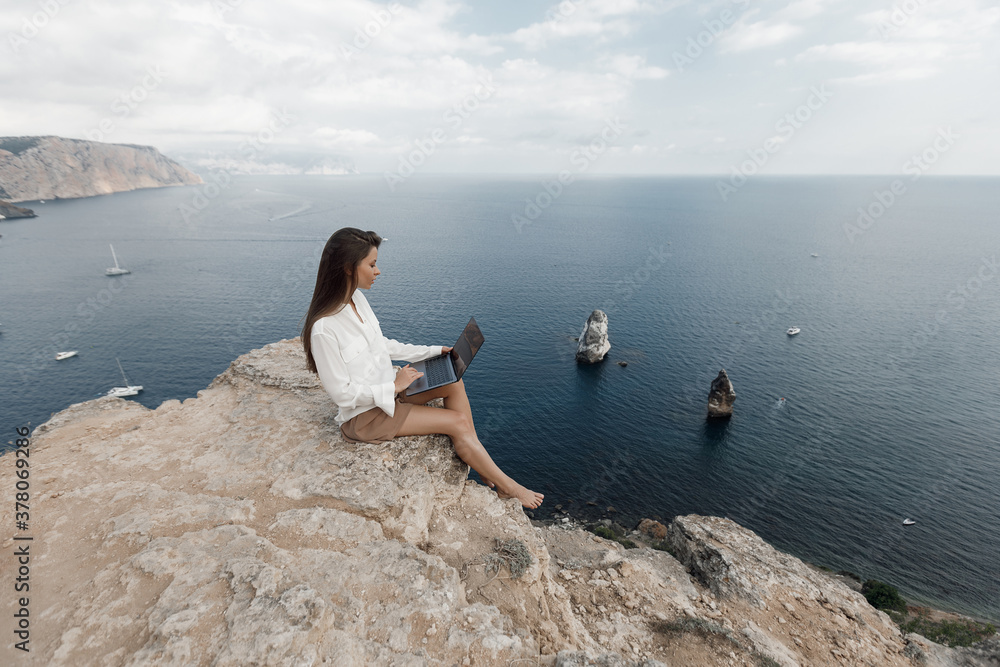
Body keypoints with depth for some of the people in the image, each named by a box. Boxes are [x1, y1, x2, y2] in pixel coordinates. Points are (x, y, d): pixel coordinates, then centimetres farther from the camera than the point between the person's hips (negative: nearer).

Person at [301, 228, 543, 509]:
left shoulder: (356, 297, -2)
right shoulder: (324, 329, -29)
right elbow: (342, 393, -22)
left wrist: (432, 351, 6)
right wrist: (394, 386, -19)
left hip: (387, 387, 8)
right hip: (364, 414, -8)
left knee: (454, 382, -5)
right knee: (458, 422, -12)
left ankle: (482, 468, 4)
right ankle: (507, 487, 8)